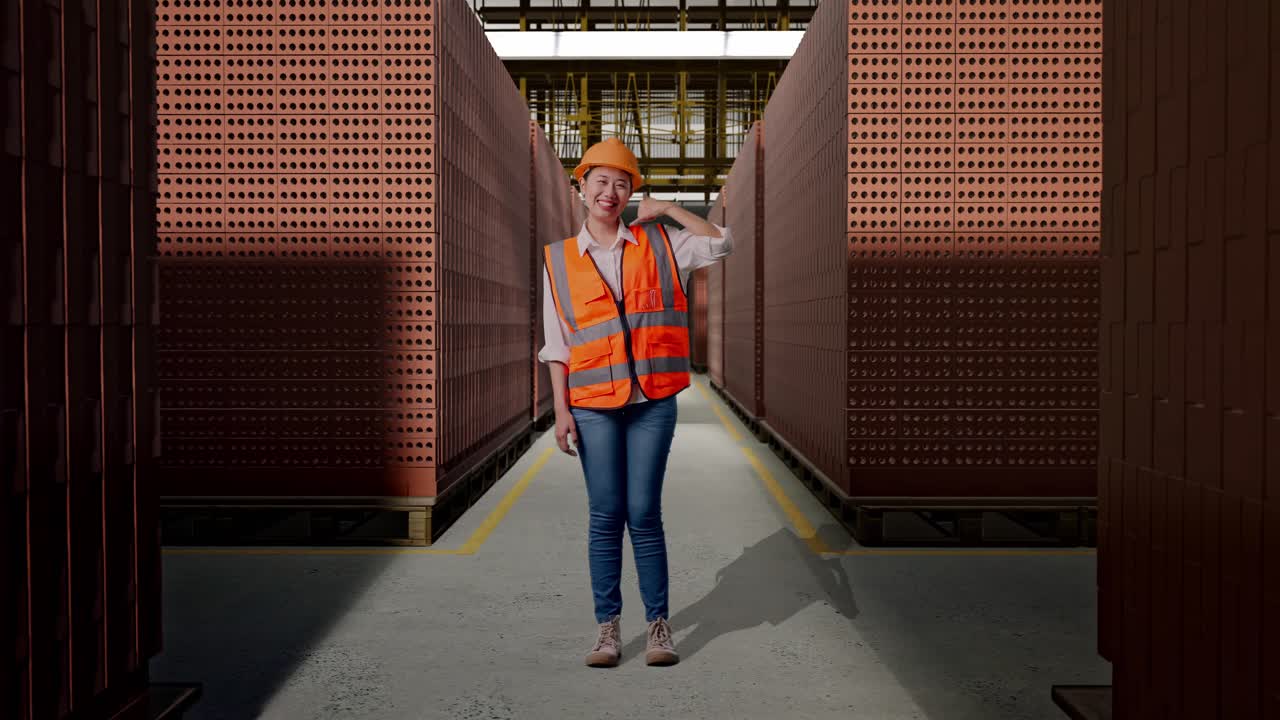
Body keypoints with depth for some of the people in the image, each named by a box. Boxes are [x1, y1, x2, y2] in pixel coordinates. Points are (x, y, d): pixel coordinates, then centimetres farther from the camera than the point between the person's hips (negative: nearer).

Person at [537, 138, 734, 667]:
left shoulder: (658, 243, 8)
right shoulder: (559, 259, 7)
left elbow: (720, 245, 5)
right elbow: (557, 344, 6)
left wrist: (667, 210, 3)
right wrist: (561, 409, -1)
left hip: (653, 401, 0)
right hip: (593, 404, 0)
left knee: (644, 514, 0)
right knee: (604, 516, 2)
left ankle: (658, 624, 11)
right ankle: (607, 625, 13)